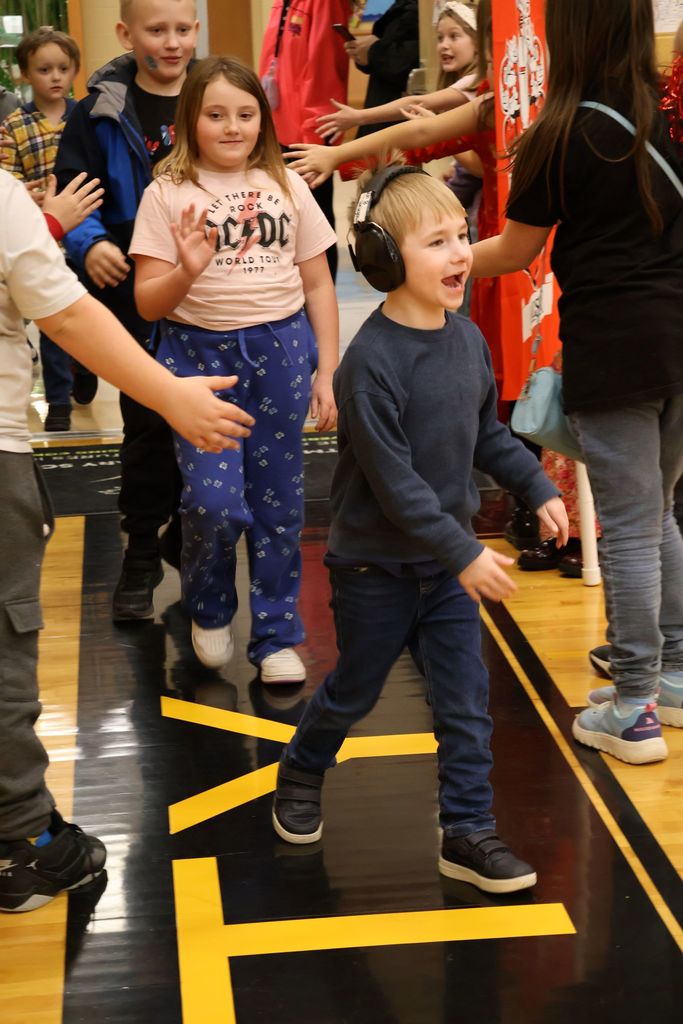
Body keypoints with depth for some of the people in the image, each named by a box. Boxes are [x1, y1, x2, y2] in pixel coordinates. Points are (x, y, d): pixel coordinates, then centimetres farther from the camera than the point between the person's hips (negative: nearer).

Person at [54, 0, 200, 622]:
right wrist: (91, 243, -21)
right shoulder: (103, 109, -6)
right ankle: (142, 552, 13)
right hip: (138, 293, -2)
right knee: (149, 422, 1)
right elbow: (73, 190, -3)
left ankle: (187, 532, 28)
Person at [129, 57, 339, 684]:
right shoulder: (168, 195, -2)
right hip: (200, 354, -2)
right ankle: (209, 611, 18)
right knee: (214, 500, -11)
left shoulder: (287, 186, 6)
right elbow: (148, 303, -4)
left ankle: (277, 636, 22)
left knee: (278, 502, 6)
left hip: (280, 352, 2)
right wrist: (187, 272, -24)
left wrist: (328, 372, 5)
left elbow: (317, 284, 10)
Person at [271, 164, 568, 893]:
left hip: (448, 560, 5)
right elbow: (394, 483, -25)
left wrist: (538, 489, 6)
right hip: (376, 565, -5)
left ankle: (468, 832, 14)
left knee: (466, 700, 4)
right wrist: (466, 554, -25)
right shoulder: (371, 360, -24)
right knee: (354, 690, 14)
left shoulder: (468, 338, -2)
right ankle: (301, 775, 42)